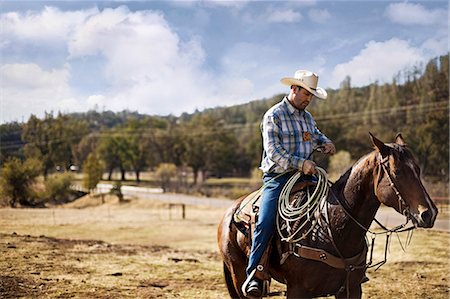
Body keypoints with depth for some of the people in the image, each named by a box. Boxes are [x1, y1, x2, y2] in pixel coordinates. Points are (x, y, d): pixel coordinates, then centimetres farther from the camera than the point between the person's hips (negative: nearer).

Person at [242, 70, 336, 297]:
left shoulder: (307, 117, 18)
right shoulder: (273, 115, -5)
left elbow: (315, 134, 39)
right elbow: (273, 151, -14)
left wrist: (326, 142, 15)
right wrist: (300, 163, -26)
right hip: (278, 178, -7)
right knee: (265, 222, -22)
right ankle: (253, 275, -17)